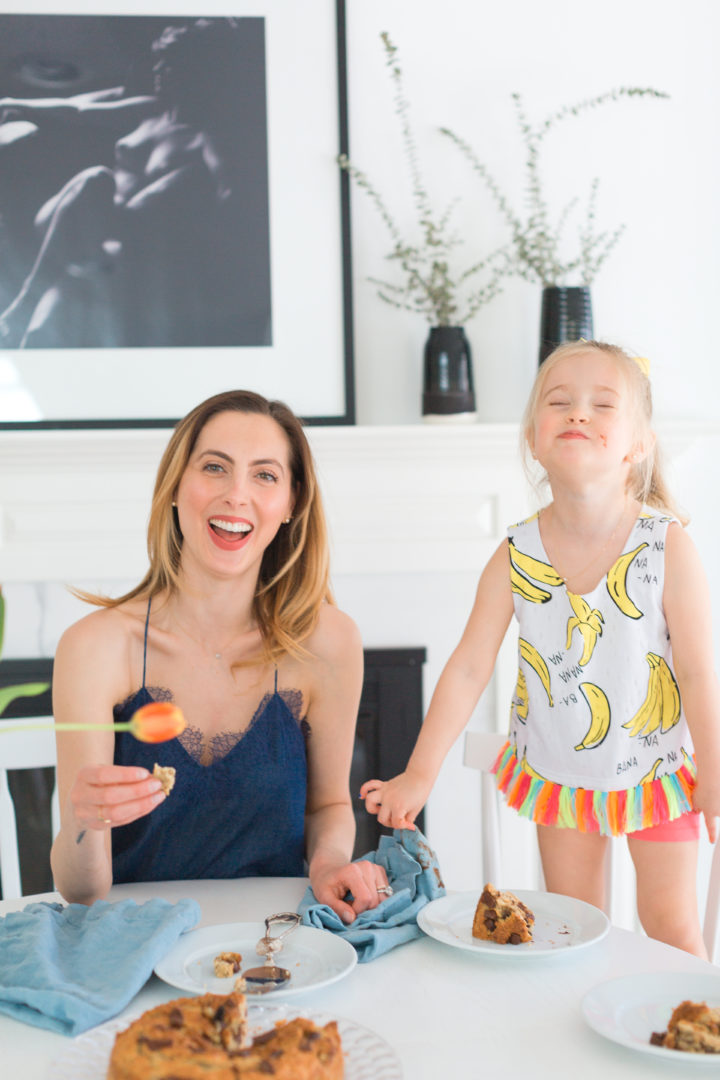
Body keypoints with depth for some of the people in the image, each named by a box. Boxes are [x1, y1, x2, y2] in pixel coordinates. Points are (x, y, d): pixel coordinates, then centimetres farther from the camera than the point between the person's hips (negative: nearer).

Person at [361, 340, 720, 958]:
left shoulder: (667, 545, -20)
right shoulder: (515, 557, -15)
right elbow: (468, 669, -10)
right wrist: (420, 774, -11)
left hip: (656, 770, -2)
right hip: (557, 771, 2)